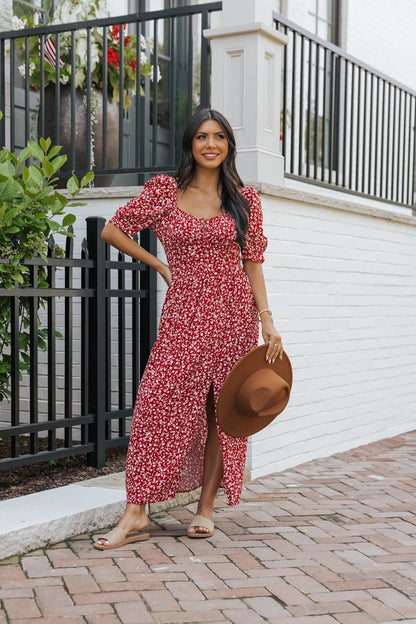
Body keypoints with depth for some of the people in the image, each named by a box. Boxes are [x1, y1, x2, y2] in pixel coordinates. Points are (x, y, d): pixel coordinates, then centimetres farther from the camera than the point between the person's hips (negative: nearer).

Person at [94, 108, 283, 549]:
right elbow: (113, 231, 9)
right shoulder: (164, 190, 3)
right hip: (184, 311, -1)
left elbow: (252, 263, 7)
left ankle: (206, 508, 14)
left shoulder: (244, 199, 7)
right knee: (158, 402, -10)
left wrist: (267, 322, -1)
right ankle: (136, 514, -5)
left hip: (234, 311, 1)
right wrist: (160, 266, 7)